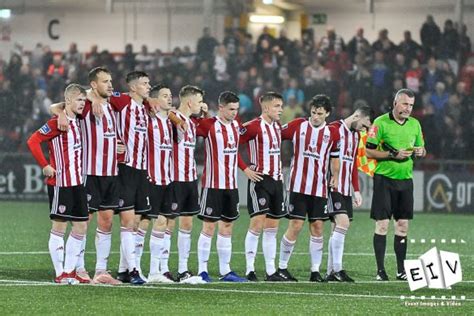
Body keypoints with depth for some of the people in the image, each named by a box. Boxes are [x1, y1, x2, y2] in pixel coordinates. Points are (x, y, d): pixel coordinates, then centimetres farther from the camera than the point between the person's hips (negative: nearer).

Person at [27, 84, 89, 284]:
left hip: (77, 183, 8)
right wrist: (45, 166, -16)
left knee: (81, 226, 8)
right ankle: (60, 273, 2)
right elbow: (33, 141, -17)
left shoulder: (76, 122, 12)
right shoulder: (58, 122, -12)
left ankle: (70, 271, 15)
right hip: (60, 183, -8)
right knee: (59, 226, -2)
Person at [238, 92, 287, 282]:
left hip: (276, 180, 8)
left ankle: (271, 271, 13)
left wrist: (279, 171, 16)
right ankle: (250, 270, -7)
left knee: (272, 227, 9)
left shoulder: (278, 127, 14)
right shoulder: (253, 127, -12)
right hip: (260, 179, -8)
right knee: (257, 223, -11)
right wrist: (245, 169, -15)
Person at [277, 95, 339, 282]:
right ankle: (282, 267, 6)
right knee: (296, 225, -6)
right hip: (298, 185, -2)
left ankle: (315, 270, 8)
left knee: (317, 227, 1)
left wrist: (335, 177, 5)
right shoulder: (297, 126, 0)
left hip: (319, 188, 2)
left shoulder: (332, 133, 4)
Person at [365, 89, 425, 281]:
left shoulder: (415, 124, 10)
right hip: (384, 179, -5)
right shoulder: (381, 123, -7)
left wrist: (420, 151, -4)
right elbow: (369, 151, -9)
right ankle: (380, 270, -2)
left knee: (403, 225, 6)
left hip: (405, 179, 5)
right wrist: (393, 154, -17)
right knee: (382, 225, -6)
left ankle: (401, 270, 11)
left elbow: (422, 149, 20)